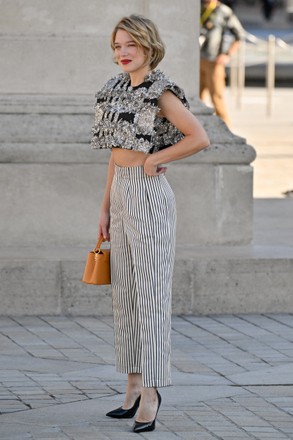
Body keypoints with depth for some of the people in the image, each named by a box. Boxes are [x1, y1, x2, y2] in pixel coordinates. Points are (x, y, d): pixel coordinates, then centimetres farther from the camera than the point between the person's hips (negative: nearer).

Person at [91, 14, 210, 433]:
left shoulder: (161, 92, -10)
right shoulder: (117, 89, 13)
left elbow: (199, 137, -21)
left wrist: (153, 159, -14)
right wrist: (106, 208, 15)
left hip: (150, 195, -8)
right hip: (121, 194, 8)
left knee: (151, 293, -7)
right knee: (124, 294, 9)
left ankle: (150, 392, -5)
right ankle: (134, 387, 15)